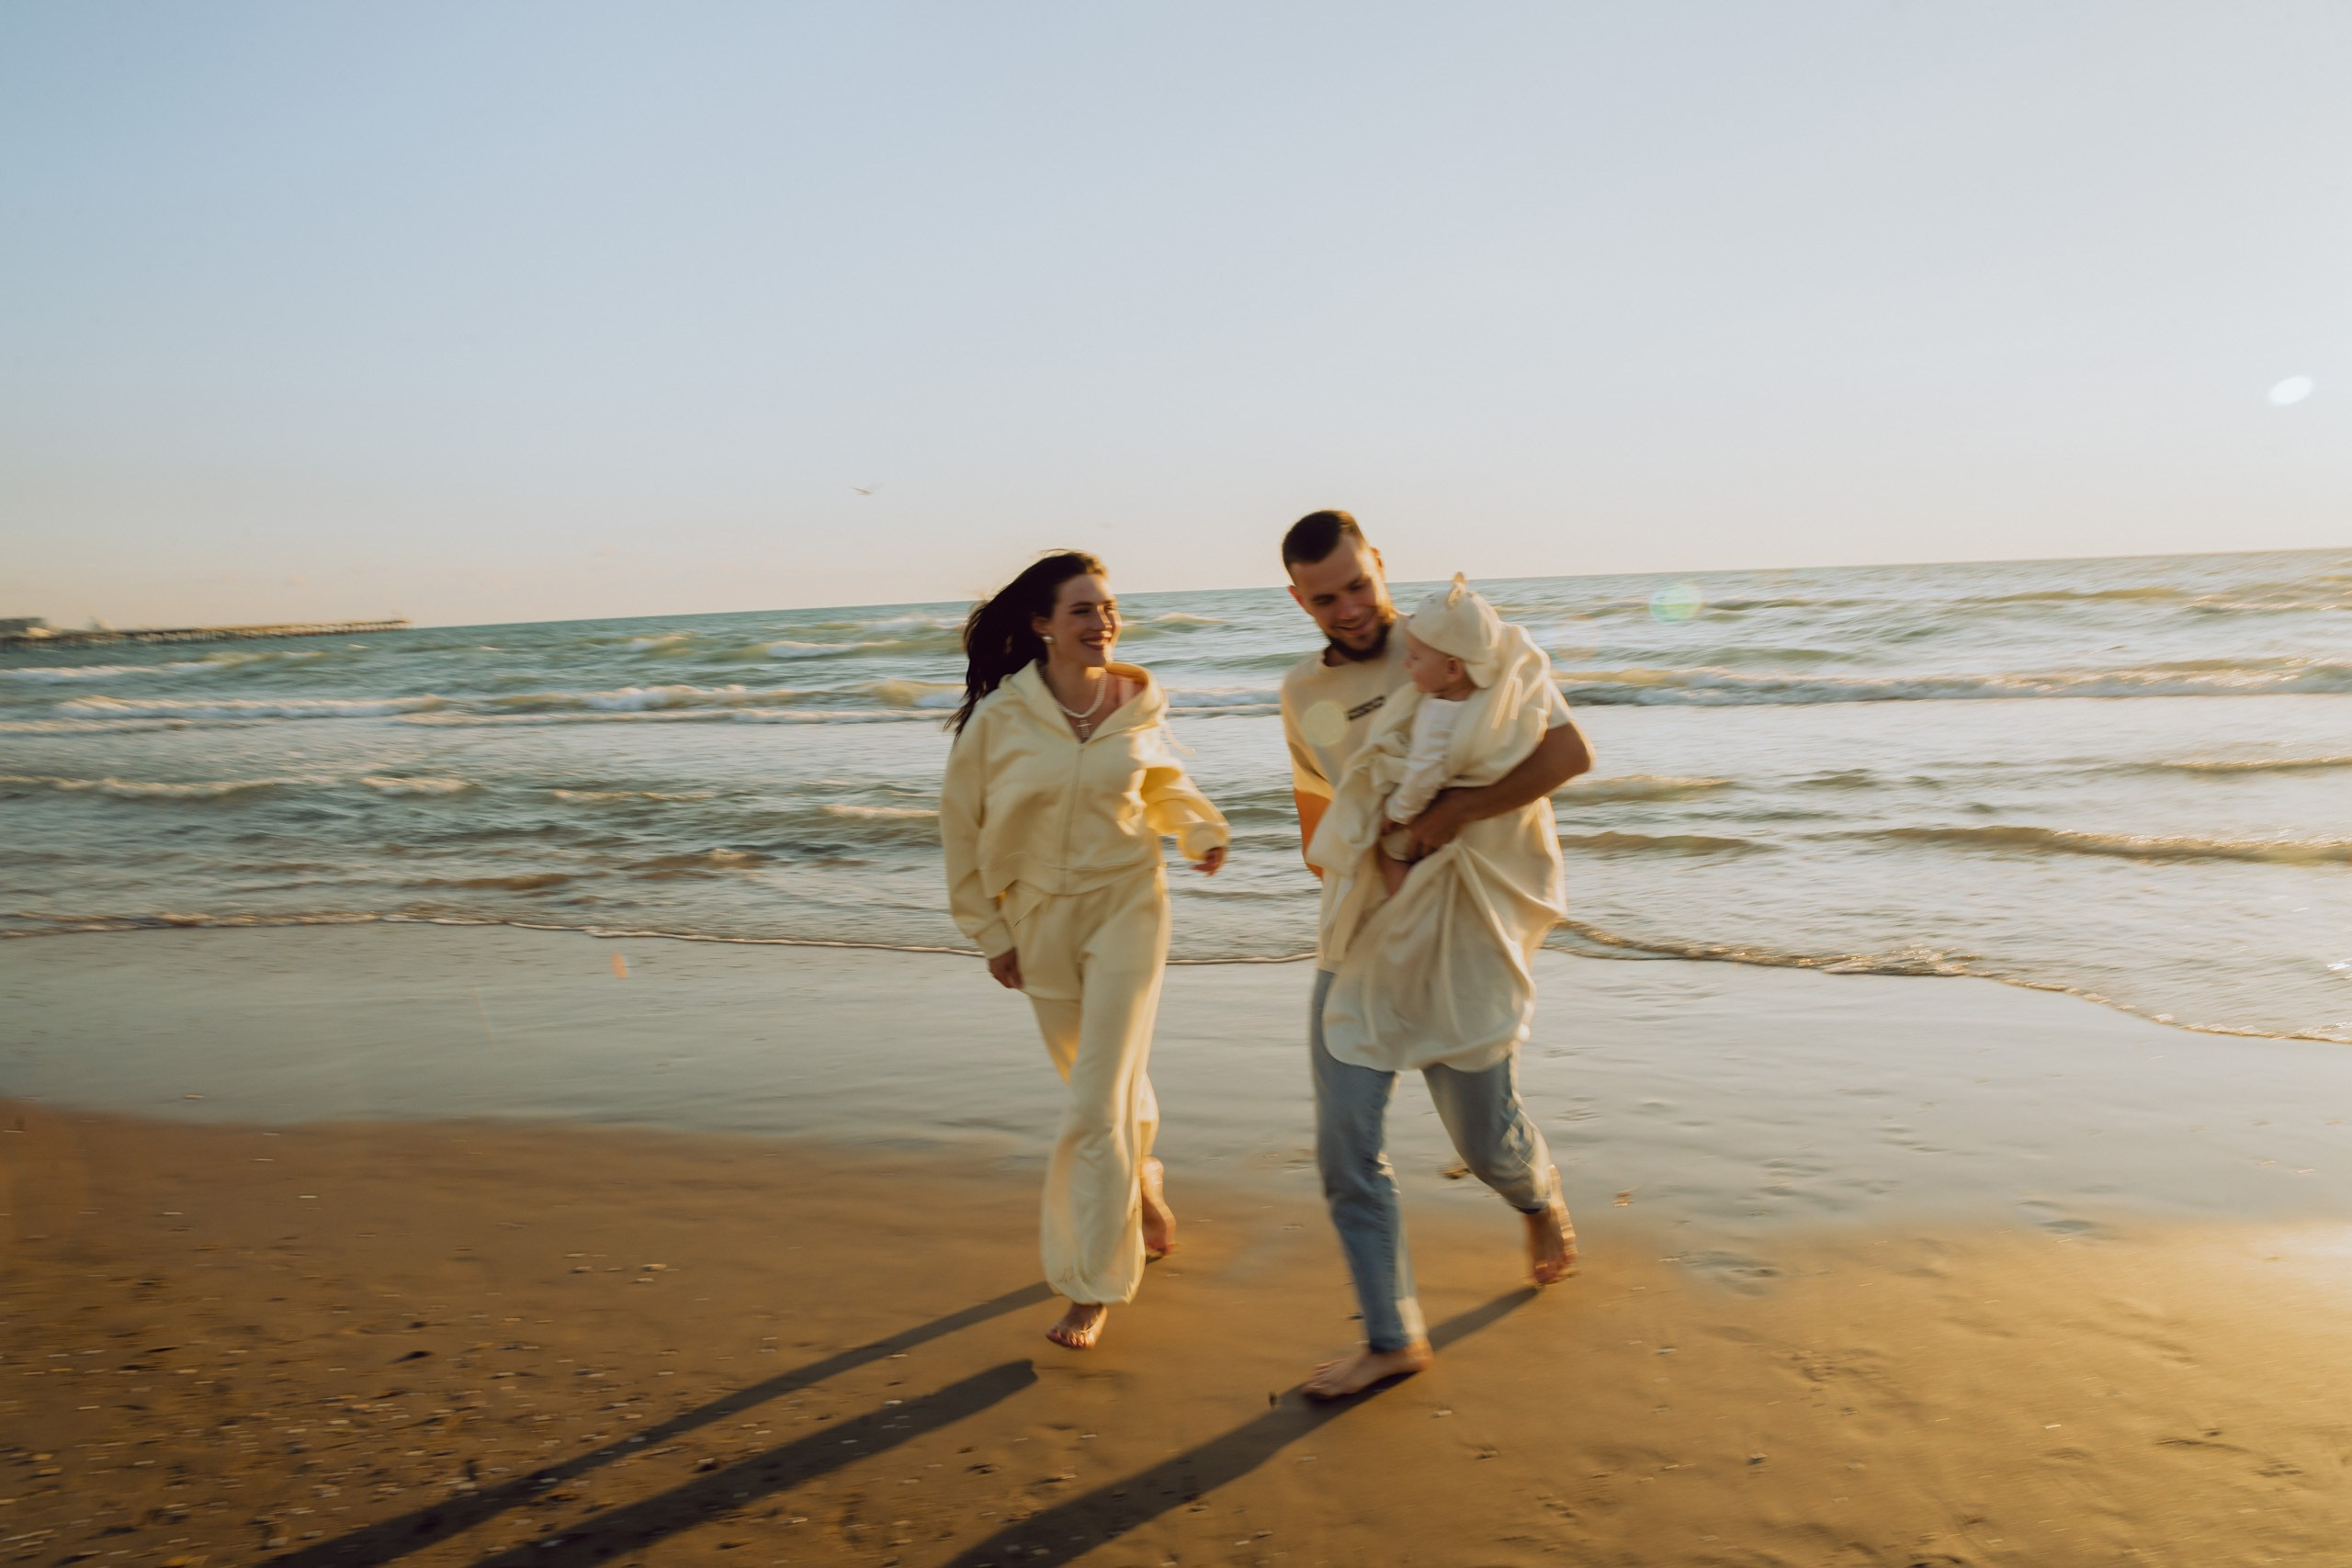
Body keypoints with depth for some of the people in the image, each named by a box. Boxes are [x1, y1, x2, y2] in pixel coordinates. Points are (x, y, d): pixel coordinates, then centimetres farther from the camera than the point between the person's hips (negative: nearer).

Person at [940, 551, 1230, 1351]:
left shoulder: (1138, 705, -5)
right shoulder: (999, 718, -11)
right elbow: (961, 826, -2)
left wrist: (1204, 830, -3)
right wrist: (991, 932, 1)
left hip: (1126, 908, -1)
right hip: (1041, 921, 1)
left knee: (1098, 1104, -6)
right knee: (1101, 1081, 17)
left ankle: (1091, 1287, 6)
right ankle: (1142, 1178, 49)